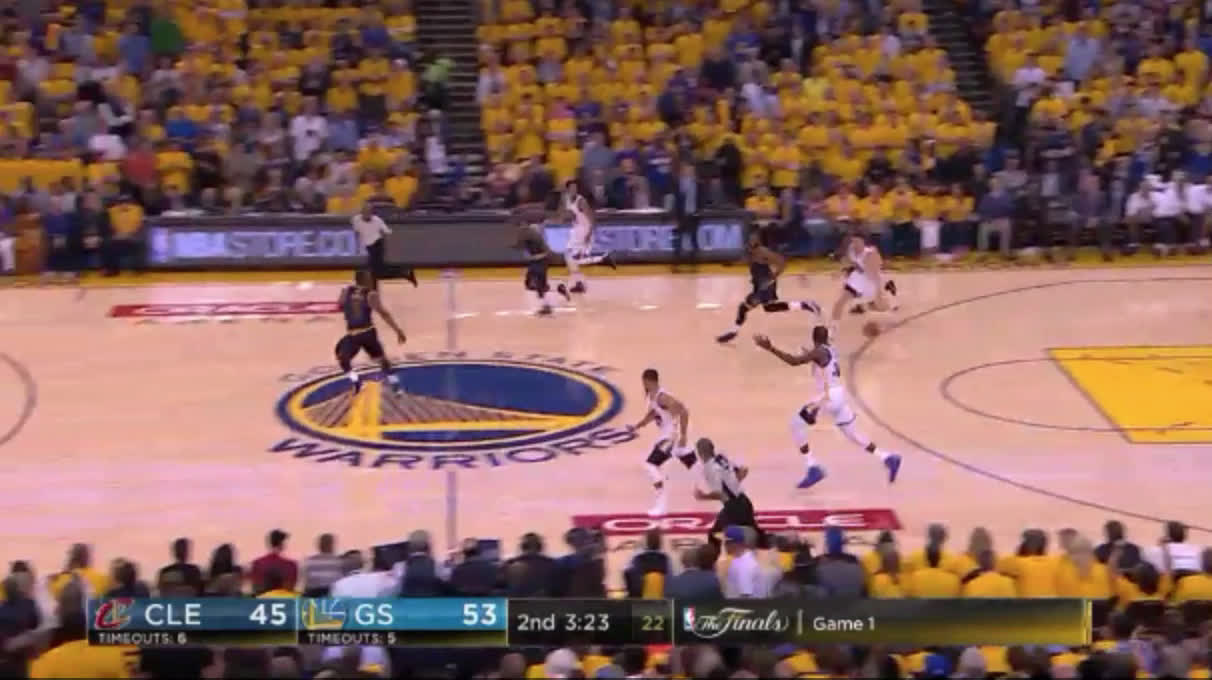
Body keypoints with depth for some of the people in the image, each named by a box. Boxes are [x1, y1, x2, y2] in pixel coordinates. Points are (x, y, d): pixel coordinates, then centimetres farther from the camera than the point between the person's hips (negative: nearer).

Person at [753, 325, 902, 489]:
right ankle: (887, 458, 20)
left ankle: (813, 468, -8)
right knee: (851, 432, 21)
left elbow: (794, 361, -28)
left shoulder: (819, 352, -14)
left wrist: (770, 348, -32)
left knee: (796, 423, -4)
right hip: (839, 394, 9)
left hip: (829, 395, -9)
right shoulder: (830, 350, 12)